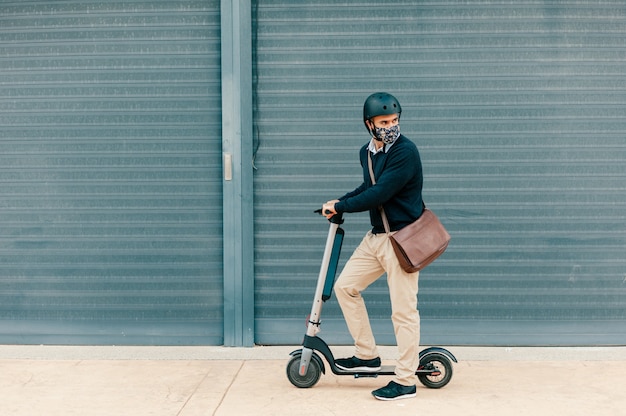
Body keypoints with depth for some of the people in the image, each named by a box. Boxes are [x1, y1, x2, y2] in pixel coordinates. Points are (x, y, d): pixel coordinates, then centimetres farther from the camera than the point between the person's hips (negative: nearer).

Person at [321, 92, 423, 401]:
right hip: (376, 236, 9)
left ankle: (405, 381, 7)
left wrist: (339, 207, -12)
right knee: (345, 286, 9)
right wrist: (341, 201, 8)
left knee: (403, 310, -4)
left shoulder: (405, 152, -18)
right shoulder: (366, 152, 8)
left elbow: (379, 195, -23)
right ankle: (367, 355, 21)